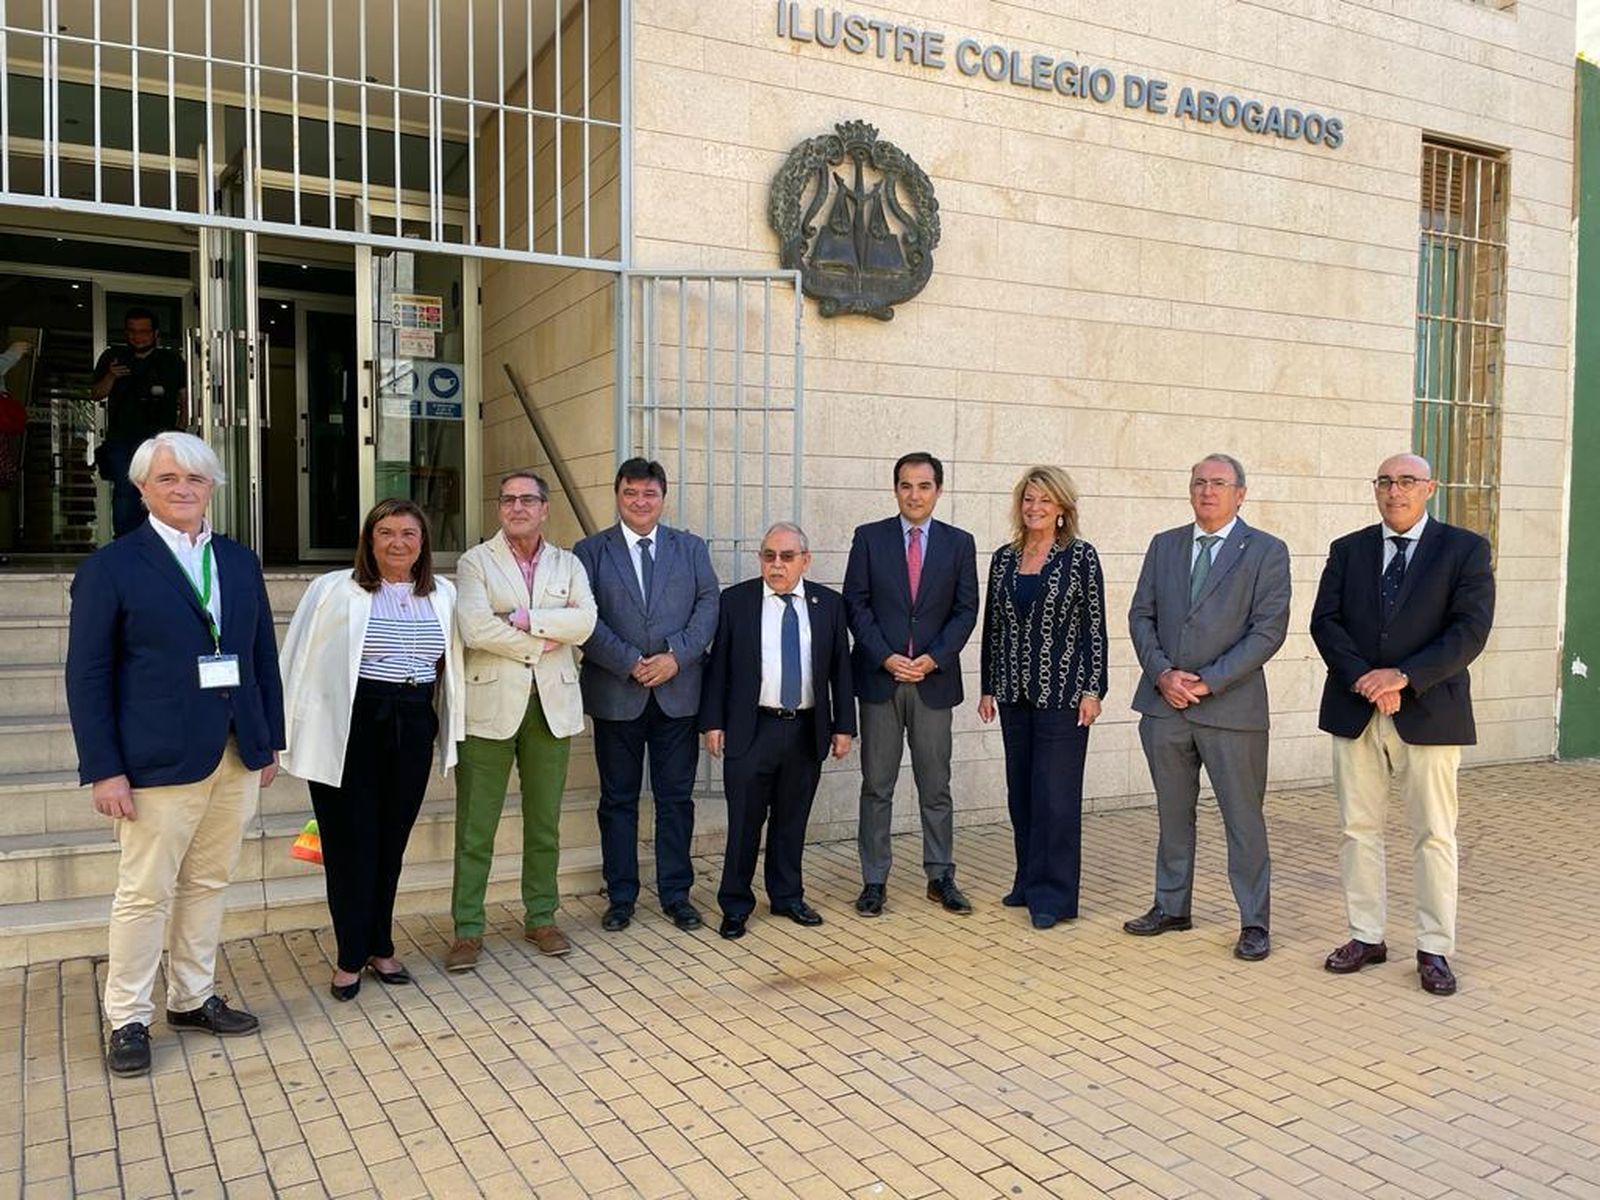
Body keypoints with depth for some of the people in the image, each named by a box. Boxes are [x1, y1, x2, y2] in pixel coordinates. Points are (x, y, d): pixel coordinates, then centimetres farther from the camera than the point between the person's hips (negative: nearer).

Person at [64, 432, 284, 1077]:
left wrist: (270, 741, 9)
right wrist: (104, 769, -10)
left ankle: (193, 998, 27)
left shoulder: (240, 561, 10)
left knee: (208, 883, 13)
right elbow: (88, 674, -5)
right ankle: (128, 1019, 19)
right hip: (160, 759, -4)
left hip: (237, 756, 5)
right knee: (146, 892, 4)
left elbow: (263, 656, 12)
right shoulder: (111, 565, -3)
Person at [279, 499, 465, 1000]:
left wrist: (446, 729, 13)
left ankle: (379, 947, 27)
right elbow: (301, 662, -1)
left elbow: (450, 661, 16)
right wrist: (296, 733, -2)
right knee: (351, 844, 4)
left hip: (412, 728, 4)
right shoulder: (333, 590, -4)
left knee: (392, 842, 12)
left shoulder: (442, 594, 8)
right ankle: (350, 958, 18)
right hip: (351, 728, -3)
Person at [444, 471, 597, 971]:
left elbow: (585, 621, -6)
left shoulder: (568, 564, 12)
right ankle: (467, 929, 12)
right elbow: (475, 627, -13)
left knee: (545, 821, 11)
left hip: (552, 705, 3)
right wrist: (540, 644, -8)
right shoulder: (476, 562, 3)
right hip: (491, 705, -2)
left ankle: (541, 918, 24)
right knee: (475, 824, 1)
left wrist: (522, 619, -12)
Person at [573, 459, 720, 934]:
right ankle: (621, 897, 19)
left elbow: (709, 605, 1)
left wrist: (676, 656, -13)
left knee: (676, 798, 8)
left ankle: (676, 894, 20)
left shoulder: (691, 548, 10)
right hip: (616, 694, -1)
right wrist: (631, 663, -14)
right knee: (618, 800, 8)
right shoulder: (589, 552, 4)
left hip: (678, 693, 1)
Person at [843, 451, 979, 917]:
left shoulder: (959, 542, 6)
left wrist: (933, 658, -10)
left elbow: (966, 610, 2)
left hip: (934, 680, 1)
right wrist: (887, 657, -12)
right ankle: (874, 880, 14)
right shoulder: (869, 538, 3)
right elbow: (856, 604, -1)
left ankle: (941, 877, 20)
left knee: (936, 787, 8)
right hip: (879, 677, -1)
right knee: (877, 786, 5)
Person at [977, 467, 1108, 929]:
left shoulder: (1080, 556, -4)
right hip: (1015, 692, 5)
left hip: (1062, 692, -5)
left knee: (1055, 794, -2)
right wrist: (988, 688, 9)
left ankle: (1054, 895, 8)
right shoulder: (1004, 558, 8)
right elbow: (992, 626, 11)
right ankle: (1029, 882, 26)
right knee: (1021, 791, 12)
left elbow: (1095, 626, -5)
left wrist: (1092, 689, -10)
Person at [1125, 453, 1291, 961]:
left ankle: (1254, 923, 17)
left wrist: (1207, 682, -15)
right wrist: (1162, 673, -8)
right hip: (1164, 705, 4)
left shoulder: (1267, 552, -2)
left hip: (1231, 707, -4)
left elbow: (1268, 631, -9)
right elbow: (1140, 615, 8)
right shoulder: (1164, 545, 10)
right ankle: (1171, 906, 28)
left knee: (1244, 818, 5)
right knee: (1173, 813, 15)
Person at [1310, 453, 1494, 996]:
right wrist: (1362, 677, -14)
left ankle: (1434, 949, 14)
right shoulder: (1348, 550, 9)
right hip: (1356, 711, 3)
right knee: (1358, 828, 8)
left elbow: (1470, 630, -9)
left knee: (1434, 834, 3)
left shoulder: (1465, 549, 0)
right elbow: (1324, 621, 1)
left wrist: (1403, 676, -18)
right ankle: (1366, 936, 20)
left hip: (1428, 713, -3)